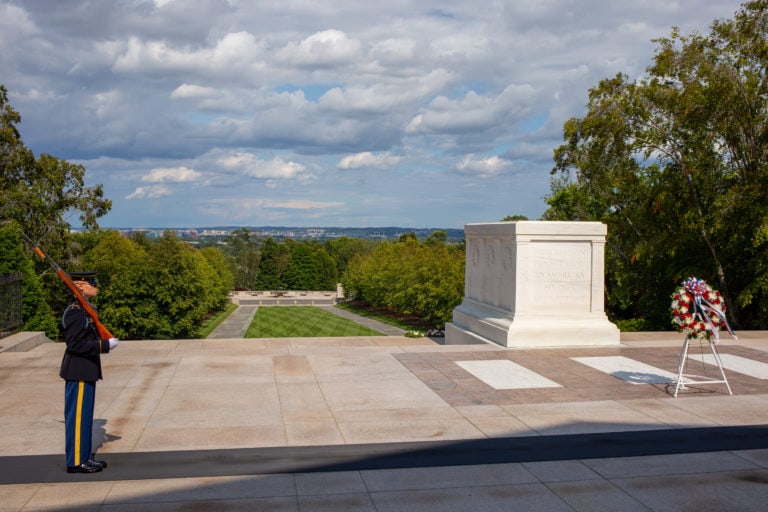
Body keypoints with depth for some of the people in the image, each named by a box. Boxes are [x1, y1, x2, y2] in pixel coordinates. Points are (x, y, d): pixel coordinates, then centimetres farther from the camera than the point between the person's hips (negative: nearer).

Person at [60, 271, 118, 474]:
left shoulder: (85, 309, 14)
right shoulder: (75, 312, -18)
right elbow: (75, 344, -23)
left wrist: (104, 342, 7)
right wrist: (105, 345, -20)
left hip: (86, 371, 10)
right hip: (79, 372, -10)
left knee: (85, 416, 16)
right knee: (78, 416, -3)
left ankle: (84, 456, 25)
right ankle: (76, 461, 5)